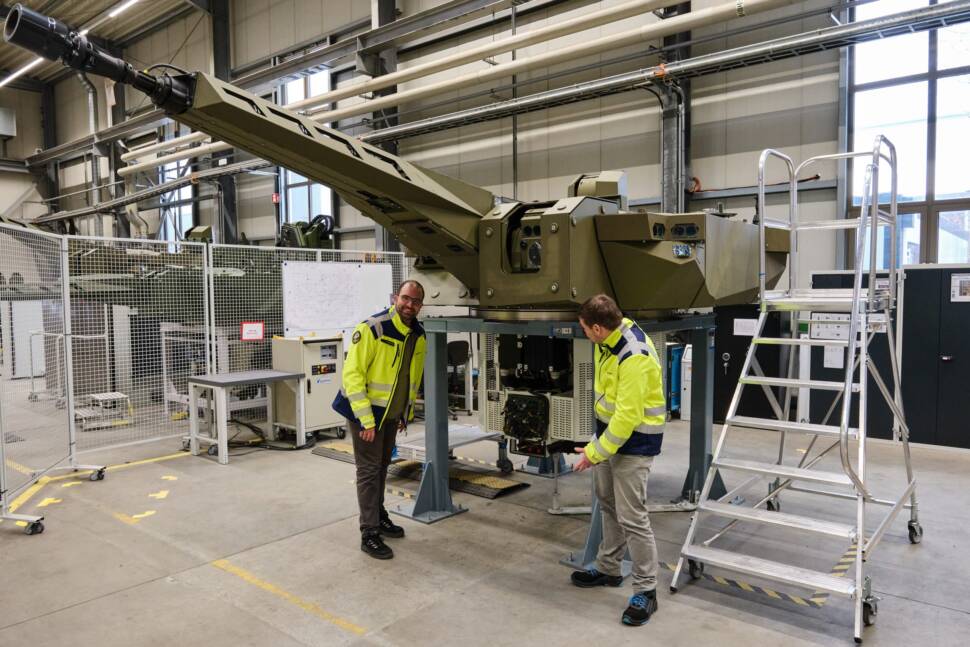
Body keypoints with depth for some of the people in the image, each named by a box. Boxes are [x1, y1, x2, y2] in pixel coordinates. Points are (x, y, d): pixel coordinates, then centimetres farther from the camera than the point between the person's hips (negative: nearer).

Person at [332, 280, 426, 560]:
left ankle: (379, 516, 34)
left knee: (382, 467, 19)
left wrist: (407, 413, 17)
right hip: (367, 411, -7)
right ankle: (369, 534, 6)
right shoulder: (372, 329, -22)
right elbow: (352, 374, -23)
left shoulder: (418, 336, 1)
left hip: (392, 414, 7)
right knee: (369, 471, -2)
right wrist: (366, 419, -25)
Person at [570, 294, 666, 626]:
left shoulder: (635, 357, -30)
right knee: (607, 503, 20)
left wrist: (595, 452, -22)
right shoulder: (609, 339, -2)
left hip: (633, 439, -10)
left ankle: (646, 591, 11)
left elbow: (628, 416, -29)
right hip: (609, 427, 10)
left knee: (632, 516, -5)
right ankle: (608, 569, 36)